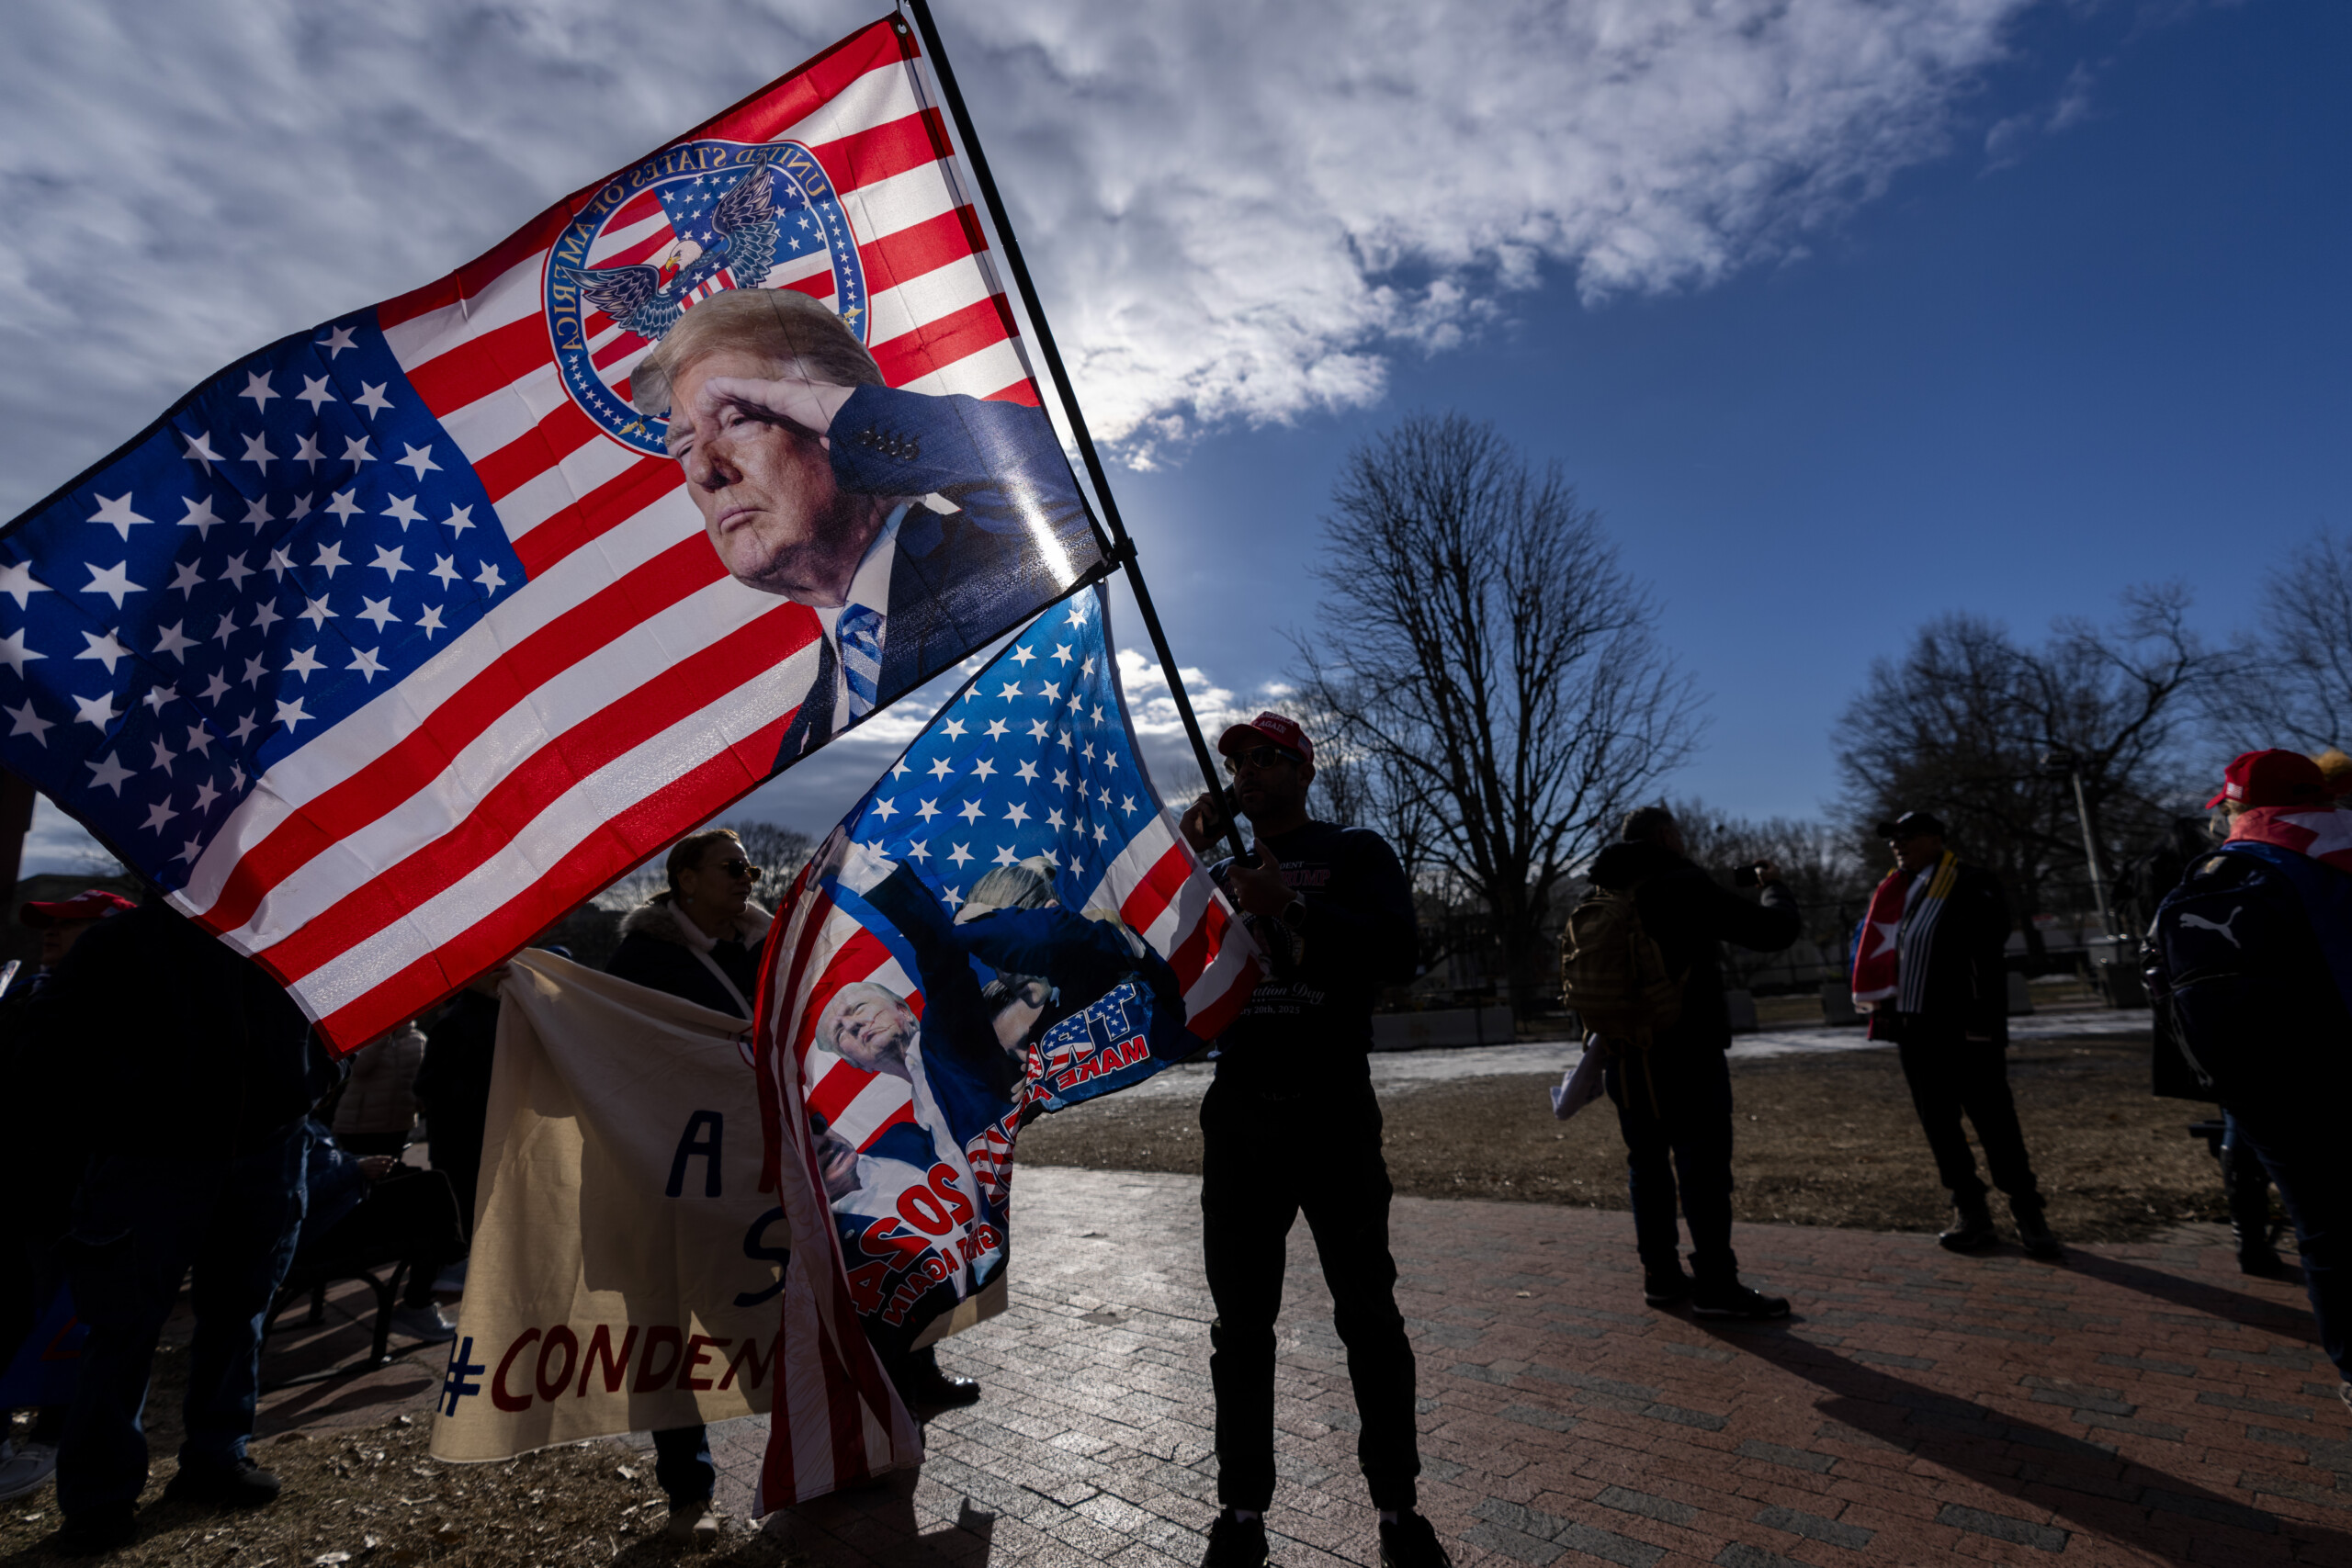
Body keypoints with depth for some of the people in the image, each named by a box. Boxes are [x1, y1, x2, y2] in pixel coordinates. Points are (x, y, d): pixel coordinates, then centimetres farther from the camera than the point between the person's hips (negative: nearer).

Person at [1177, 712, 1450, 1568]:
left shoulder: (1355, 853, 4)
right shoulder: (1217, 874, 14)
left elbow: (1397, 953, -12)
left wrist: (1289, 908, -21)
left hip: (1333, 1112, -3)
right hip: (1238, 1114, 3)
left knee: (1368, 1316, 7)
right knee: (1240, 1323, 10)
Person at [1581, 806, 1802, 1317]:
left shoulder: (1605, 897, 10)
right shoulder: (1685, 887, -11)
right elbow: (1773, 931, -7)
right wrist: (1774, 886, 11)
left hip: (1625, 1058, 7)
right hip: (1685, 1054, -7)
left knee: (1647, 1165, 13)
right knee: (1703, 1166, 0)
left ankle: (1661, 1275, 20)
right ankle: (1715, 1286, 4)